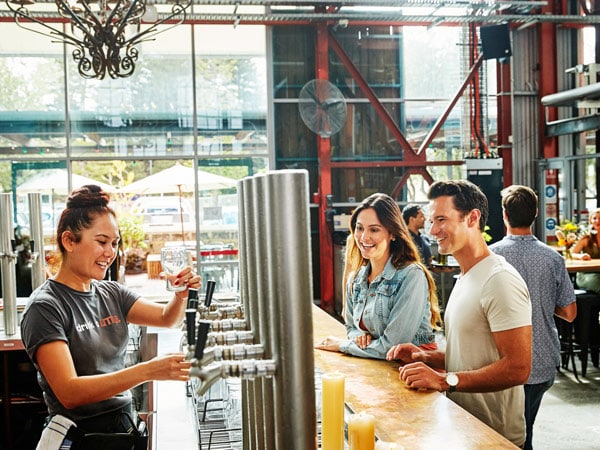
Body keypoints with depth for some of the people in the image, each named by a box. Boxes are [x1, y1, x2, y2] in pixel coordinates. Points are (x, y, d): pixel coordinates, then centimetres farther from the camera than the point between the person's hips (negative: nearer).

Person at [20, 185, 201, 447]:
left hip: (125, 424, 6)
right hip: (80, 434, -6)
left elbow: (167, 318, 4)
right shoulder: (45, 307, -16)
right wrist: (147, 371, -34)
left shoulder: (111, 293, 4)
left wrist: (182, 294, -18)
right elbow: (68, 392, -25)